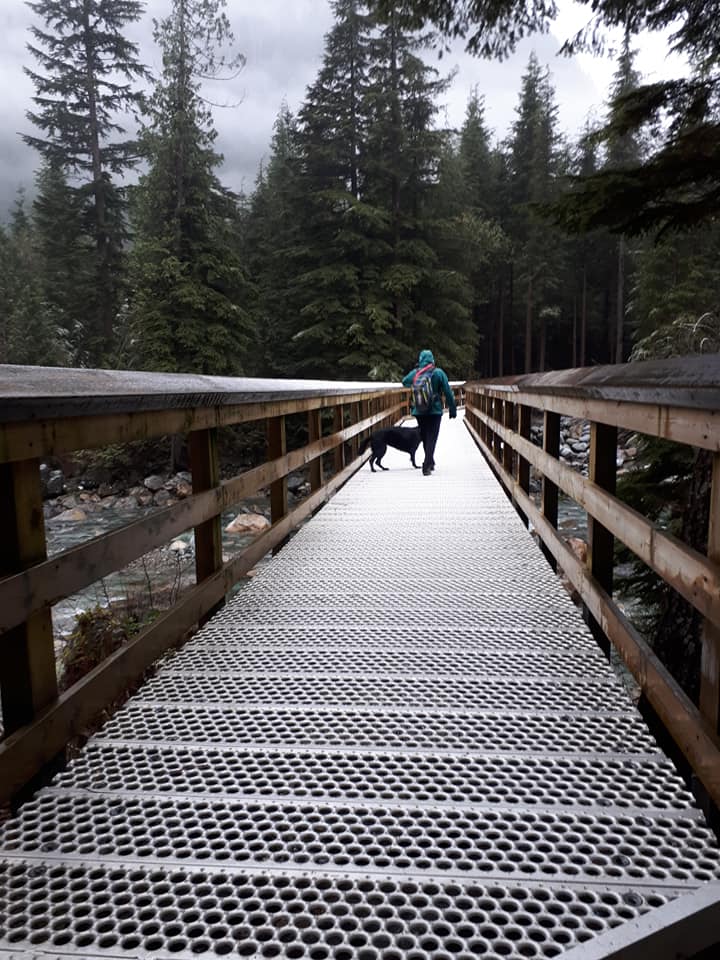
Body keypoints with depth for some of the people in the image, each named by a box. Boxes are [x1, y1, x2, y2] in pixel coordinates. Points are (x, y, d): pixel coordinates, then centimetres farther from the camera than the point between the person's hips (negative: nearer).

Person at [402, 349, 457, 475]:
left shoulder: (414, 373, -2)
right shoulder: (438, 373, -8)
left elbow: (404, 382, 19)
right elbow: (448, 392, -6)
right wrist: (452, 409, 2)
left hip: (419, 411, 3)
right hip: (435, 411, -3)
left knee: (425, 437, 17)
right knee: (431, 438, 0)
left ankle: (430, 462, 31)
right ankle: (427, 466, -10)